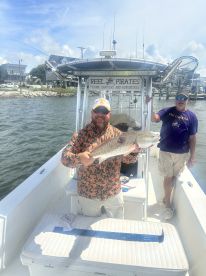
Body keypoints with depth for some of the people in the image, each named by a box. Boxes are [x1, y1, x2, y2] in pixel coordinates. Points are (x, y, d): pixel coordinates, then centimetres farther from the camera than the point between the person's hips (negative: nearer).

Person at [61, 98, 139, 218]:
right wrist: (79, 158, -38)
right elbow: (65, 157, -18)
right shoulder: (82, 134, -12)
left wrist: (134, 152, -23)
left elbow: (127, 159, -2)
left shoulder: (117, 134, -3)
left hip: (114, 192, 3)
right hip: (88, 194, -2)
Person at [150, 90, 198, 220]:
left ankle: (166, 198, 37)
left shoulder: (192, 116, -1)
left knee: (174, 177, 14)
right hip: (166, 151, -1)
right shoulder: (167, 111, 0)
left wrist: (192, 156, -1)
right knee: (168, 177, 4)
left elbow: (192, 138, -1)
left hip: (182, 153, 1)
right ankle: (168, 205, 19)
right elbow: (155, 119, -17)